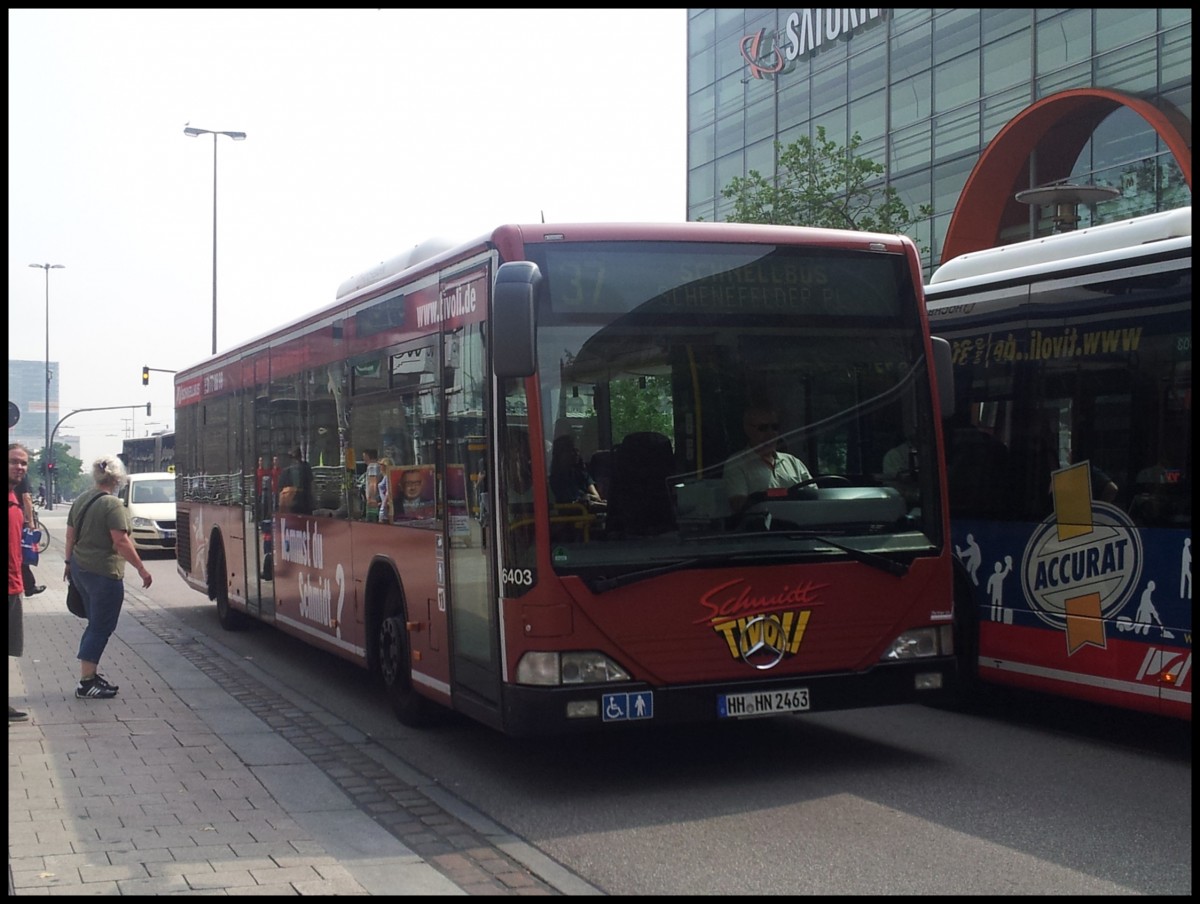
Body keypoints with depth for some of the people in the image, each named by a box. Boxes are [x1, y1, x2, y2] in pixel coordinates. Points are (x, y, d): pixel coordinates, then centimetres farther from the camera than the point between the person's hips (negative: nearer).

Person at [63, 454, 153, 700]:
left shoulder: (81, 500, 9)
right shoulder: (112, 505, -16)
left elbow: (70, 536, 16)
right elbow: (121, 542, -21)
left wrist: (69, 562, 28)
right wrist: (142, 569, -16)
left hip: (80, 569, 9)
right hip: (104, 573, -9)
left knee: (96, 623, 20)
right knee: (101, 627, -1)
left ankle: (90, 673, 25)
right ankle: (86, 684, 0)